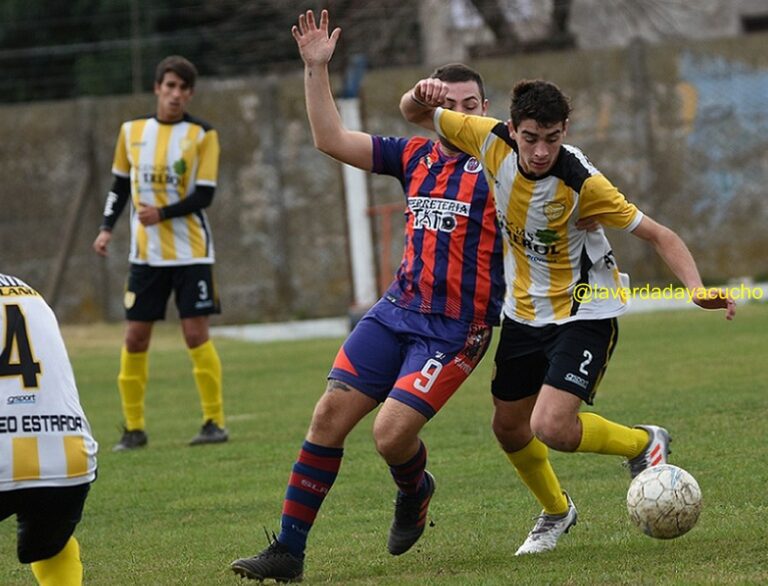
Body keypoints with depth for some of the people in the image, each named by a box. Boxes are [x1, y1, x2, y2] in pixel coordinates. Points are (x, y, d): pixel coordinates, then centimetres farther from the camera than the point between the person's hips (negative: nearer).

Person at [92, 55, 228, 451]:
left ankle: (214, 421, 2)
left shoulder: (202, 135, -4)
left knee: (196, 333, -8)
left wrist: (161, 214, -22)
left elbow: (204, 196, -10)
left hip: (190, 252, -3)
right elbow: (121, 184, 16)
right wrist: (107, 228, 4)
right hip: (145, 253, 3)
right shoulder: (132, 131, 6)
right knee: (135, 337, 1)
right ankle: (133, 428, 10)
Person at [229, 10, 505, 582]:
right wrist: (317, 70, 3)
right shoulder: (416, 155, 10)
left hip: (457, 329, -5)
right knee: (330, 414, -5)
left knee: (392, 434, -17)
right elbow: (332, 139, 10)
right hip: (398, 309, 5)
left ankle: (415, 491, 21)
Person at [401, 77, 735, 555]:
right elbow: (414, 114, -2)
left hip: (584, 313, -6)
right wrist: (422, 96, -26)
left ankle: (644, 443, 9)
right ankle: (556, 511, 43)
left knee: (551, 428, -20)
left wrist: (697, 288, -35)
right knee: (509, 428, 15)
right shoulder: (493, 141, -15)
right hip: (525, 311, 6)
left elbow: (659, 235, -21)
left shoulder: (582, 183, -28)